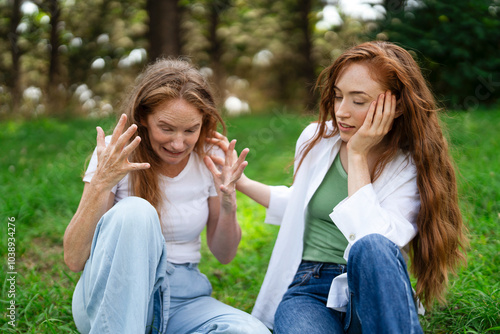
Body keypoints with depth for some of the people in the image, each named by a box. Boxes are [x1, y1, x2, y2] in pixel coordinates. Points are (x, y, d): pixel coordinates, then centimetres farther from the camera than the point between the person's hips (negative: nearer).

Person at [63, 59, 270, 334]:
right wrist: (101, 184, -27)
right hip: (108, 297, -2)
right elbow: (74, 259, -13)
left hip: (183, 299, 3)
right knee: (135, 210, -32)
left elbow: (224, 255, 7)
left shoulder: (210, 160, -1)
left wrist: (228, 204, -13)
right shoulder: (117, 155, -9)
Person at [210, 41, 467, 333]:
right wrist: (240, 181, 17)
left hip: (370, 295, -1)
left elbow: (375, 245, -25)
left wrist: (358, 157, -17)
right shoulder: (316, 139, 6)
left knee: (371, 247, -37)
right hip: (307, 289, 1)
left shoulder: (411, 168, -7)